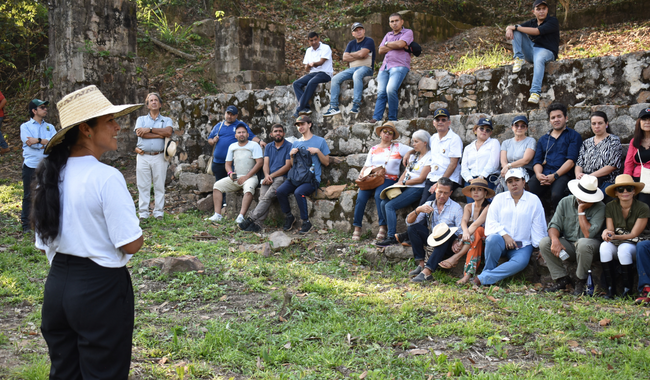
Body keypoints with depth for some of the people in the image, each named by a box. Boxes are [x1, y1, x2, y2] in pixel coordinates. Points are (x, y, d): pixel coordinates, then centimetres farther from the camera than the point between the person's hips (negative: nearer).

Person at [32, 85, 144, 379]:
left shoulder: (51, 175, 3)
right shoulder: (106, 177, -18)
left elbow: (43, 243, 9)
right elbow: (131, 244, -18)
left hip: (56, 285, 7)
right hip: (101, 288, -7)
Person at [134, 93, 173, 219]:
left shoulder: (166, 120, 14)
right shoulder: (141, 119, 15)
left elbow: (168, 132, -9)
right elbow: (140, 133, -6)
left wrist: (150, 129, -10)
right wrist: (161, 134, -6)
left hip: (159, 157, 0)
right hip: (143, 156, 0)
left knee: (159, 185, 1)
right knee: (143, 186, 0)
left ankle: (159, 213, 7)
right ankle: (143, 213, 4)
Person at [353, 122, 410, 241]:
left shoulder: (398, 147, 13)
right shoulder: (374, 149, 21)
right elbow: (367, 166, 13)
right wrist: (362, 174, -6)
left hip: (389, 179, -3)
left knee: (378, 195, -34)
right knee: (361, 197, -23)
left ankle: (382, 227, -28)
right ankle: (357, 228, -15)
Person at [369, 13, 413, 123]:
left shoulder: (408, 32, 10)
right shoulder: (388, 35, 26)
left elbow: (400, 43, -10)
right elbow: (381, 50, 12)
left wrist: (388, 44, 7)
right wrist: (395, 46, 1)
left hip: (399, 66, -6)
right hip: (385, 67, 6)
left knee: (391, 89, -26)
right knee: (381, 92, -11)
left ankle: (392, 118, -18)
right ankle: (376, 118, -17)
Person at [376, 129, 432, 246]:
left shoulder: (429, 158, -9)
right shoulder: (413, 155, 18)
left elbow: (421, 179, -13)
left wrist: (403, 182, -6)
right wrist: (398, 184, 0)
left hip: (416, 189, -8)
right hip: (404, 187, 8)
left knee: (390, 205, -21)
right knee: (384, 203, -9)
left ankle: (392, 238, -17)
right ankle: (390, 232, 0)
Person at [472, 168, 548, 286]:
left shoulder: (534, 200, 9)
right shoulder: (499, 198, 11)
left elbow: (538, 227, 8)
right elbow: (490, 222, 3)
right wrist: (504, 235, -13)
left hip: (522, 246, 0)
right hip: (501, 241, 0)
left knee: (521, 262, -33)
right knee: (493, 239, -36)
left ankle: (482, 278, -34)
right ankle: (488, 271, -22)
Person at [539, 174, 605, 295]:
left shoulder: (599, 207, -12)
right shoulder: (565, 202, 0)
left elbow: (588, 234, -21)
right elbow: (554, 225, -4)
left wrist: (581, 211, -21)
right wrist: (555, 239, -25)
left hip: (588, 246, -4)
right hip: (567, 245, 4)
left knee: (583, 243, -39)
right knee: (544, 243, -22)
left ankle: (581, 280, -14)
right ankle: (562, 279, -8)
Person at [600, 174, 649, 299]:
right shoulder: (610, 207, 0)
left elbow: (634, 234, -11)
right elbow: (610, 229, -3)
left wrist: (615, 237, -27)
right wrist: (606, 232, -28)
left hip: (635, 245, -2)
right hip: (615, 244, 3)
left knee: (624, 248, -36)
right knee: (604, 246, -31)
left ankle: (627, 289, -19)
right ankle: (610, 289, -25)